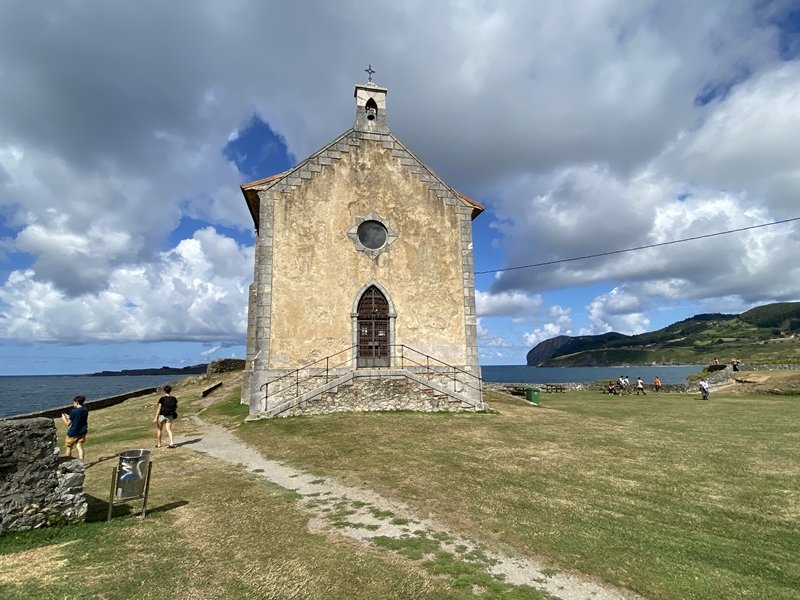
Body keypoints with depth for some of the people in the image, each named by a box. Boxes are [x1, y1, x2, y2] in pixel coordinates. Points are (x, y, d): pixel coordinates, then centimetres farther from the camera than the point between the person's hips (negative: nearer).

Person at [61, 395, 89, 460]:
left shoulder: (74, 411, -19)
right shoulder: (85, 410, 1)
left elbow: (68, 423, -10)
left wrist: (64, 418, 7)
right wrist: (69, 417, 21)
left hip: (73, 433, -5)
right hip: (82, 432, 5)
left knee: (69, 448, 14)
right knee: (80, 447, 6)